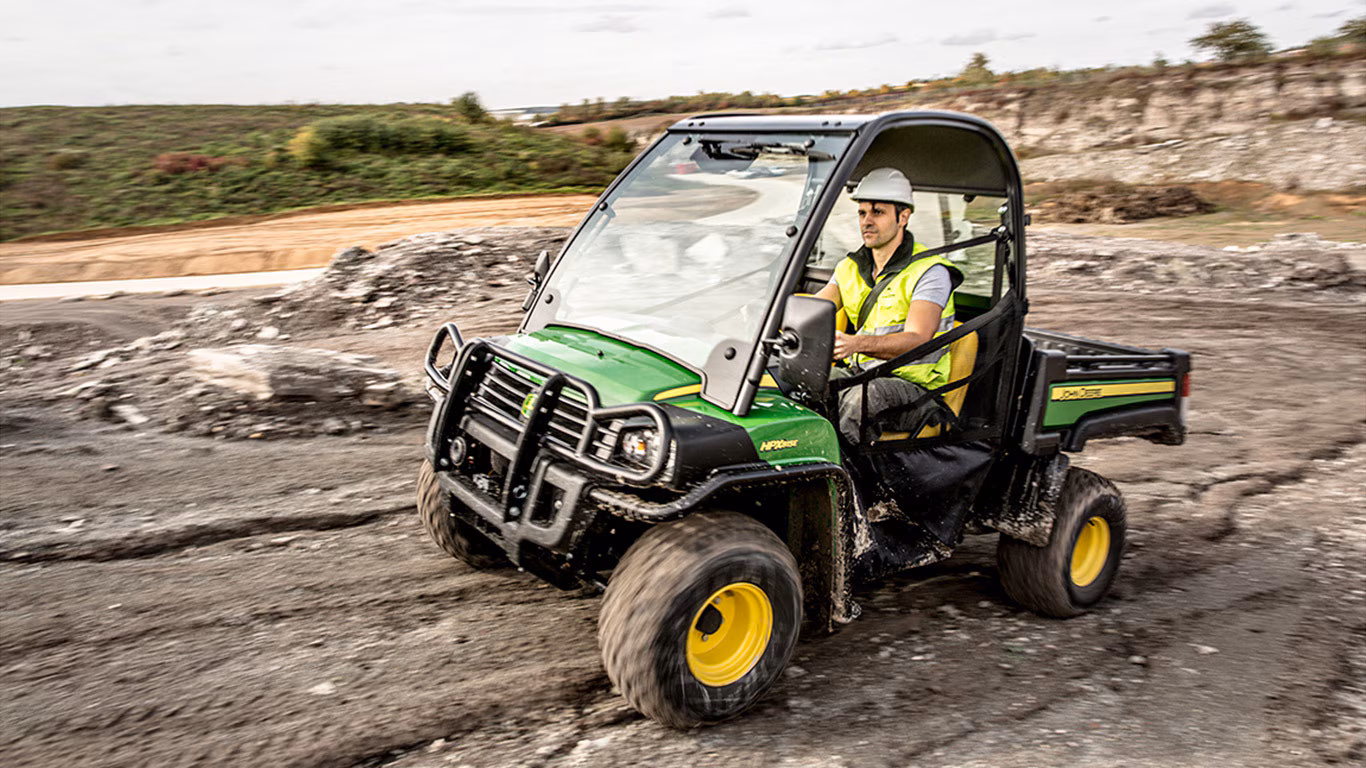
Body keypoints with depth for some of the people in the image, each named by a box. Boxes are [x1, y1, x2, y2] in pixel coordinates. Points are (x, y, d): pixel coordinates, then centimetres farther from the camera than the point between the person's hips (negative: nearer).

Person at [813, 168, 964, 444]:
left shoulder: (931, 272, -9)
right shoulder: (851, 268, 13)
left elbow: (917, 340, -23)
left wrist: (856, 344, -41)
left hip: (916, 387, -6)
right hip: (858, 374, 6)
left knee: (868, 395, -38)